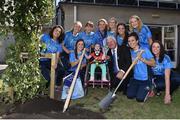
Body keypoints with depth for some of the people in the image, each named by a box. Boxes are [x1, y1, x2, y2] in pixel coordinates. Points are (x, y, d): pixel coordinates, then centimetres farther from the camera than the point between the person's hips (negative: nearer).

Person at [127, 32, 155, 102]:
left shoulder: (145, 50, -11)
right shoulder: (130, 52, 3)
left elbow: (153, 63, -15)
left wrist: (142, 59, -26)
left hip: (144, 79, -4)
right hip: (135, 78, 4)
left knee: (140, 99, -9)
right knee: (130, 96, -3)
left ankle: (147, 89, 21)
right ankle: (138, 89, 26)